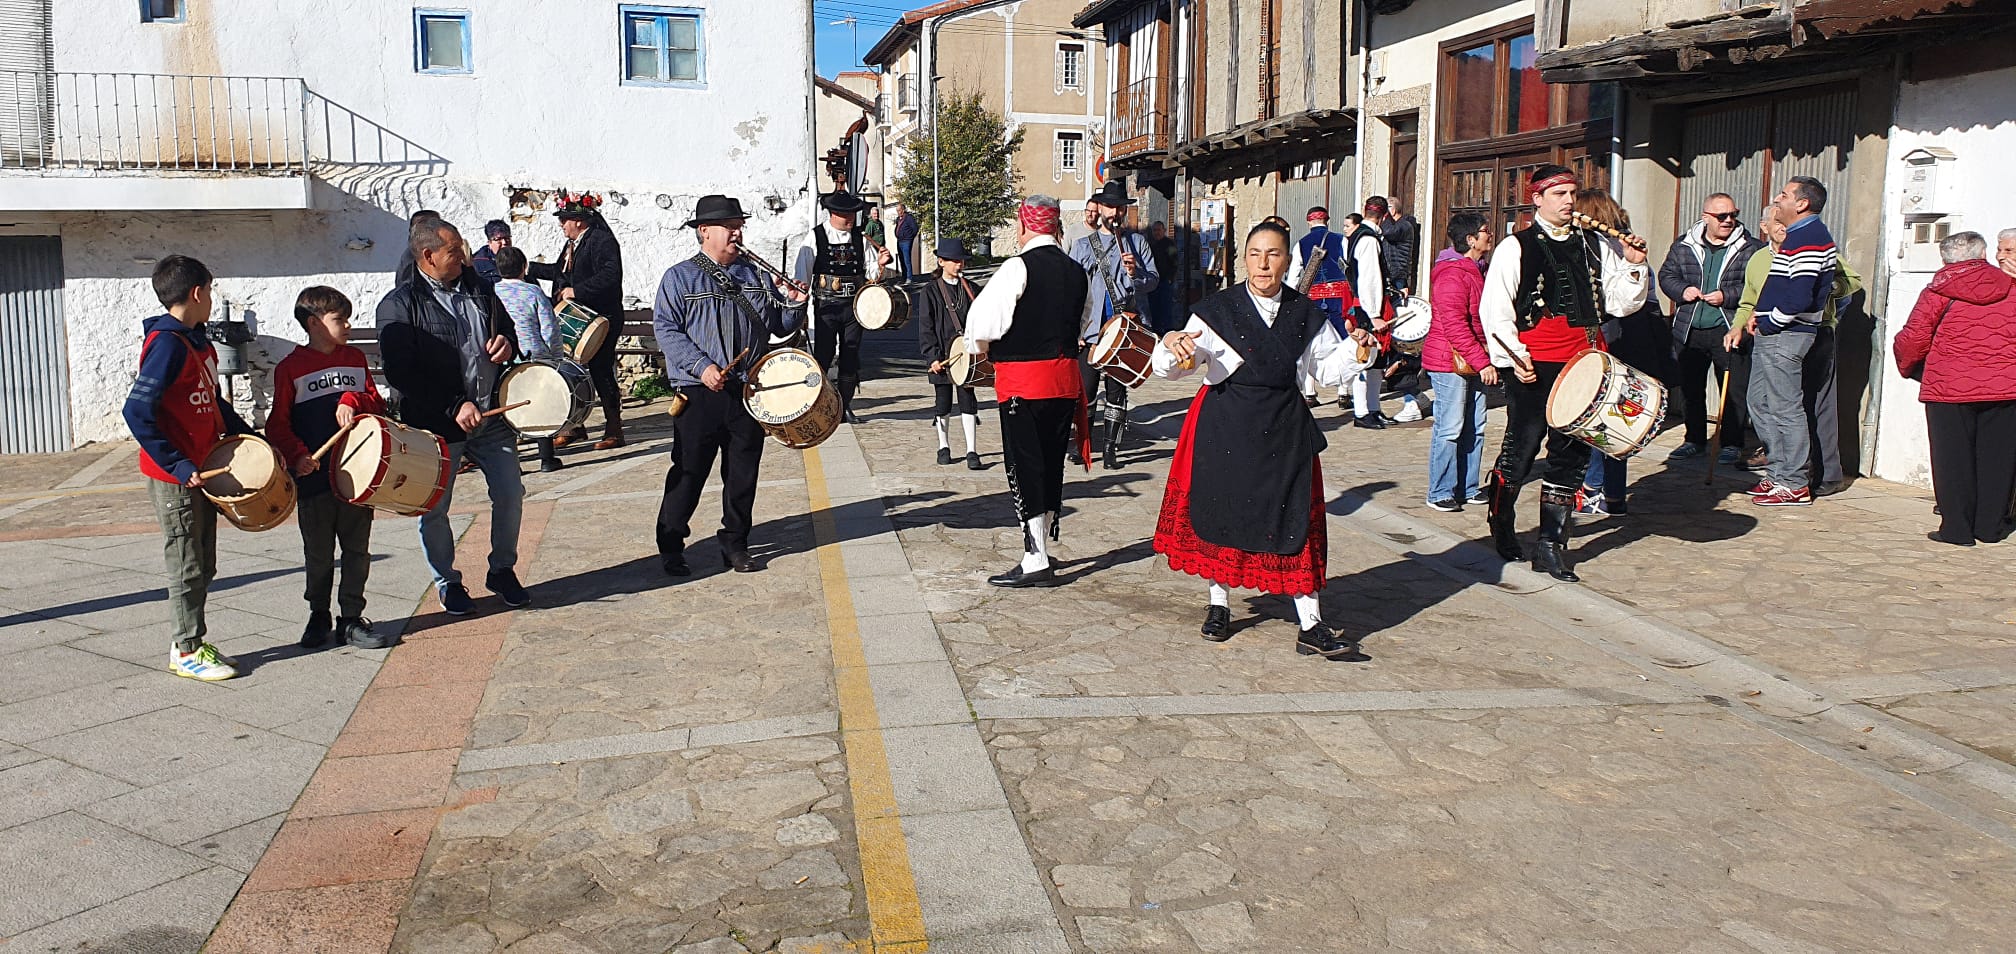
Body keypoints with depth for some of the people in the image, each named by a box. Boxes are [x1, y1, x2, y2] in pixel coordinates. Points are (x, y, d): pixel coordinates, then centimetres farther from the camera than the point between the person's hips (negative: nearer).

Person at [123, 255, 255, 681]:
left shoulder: (199, 342, 10)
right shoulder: (167, 345, -18)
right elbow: (136, 411, -24)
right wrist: (178, 466, -24)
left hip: (201, 471, 9)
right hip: (174, 478, -9)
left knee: (203, 566, 15)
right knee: (186, 568, 1)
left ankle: (194, 642, 26)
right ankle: (186, 651, 12)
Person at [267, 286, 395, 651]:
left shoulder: (356, 359, 10)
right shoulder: (291, 368, -2)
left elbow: (378, 403, 10)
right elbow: (278, 424, -3)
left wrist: (353, 401, -9)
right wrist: (297, 456, -17)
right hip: (314, 477, -3)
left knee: (357, 550, 6)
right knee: (318, 555, 7)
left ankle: (351, 620, 15)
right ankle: (319, 617, 22)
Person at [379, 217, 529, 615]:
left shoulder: (480, 290, 9)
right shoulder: (399, 306, -9)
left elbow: (507, 329, 24)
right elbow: (400, 373, -15)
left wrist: (507, 344, -1)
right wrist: (454, 407, -21)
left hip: (492, 416, 4)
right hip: (436, 426, -4)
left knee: (510, 495, 6)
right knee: (434, 510, 6)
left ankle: (502, 571, 27)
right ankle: (447, 582, 26)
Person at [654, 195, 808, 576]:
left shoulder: (754, 275, 13)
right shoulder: (680, 277, 0)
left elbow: (779, 326, 17)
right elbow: (666, 329, -8)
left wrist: (794, 305, -4)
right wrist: (701, 366, -18)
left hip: (749, 391, 4)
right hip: (700, 393, -4)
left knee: (743, 473, 9)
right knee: (688, 473, 0)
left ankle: (735, 544, 22)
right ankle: (671, 547, 12)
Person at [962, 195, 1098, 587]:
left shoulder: (1018, 268, -14)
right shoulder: (1078, 273, 8)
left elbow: (984, 320, -16)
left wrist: (980, 348, 4)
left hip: (1023, 381, -7)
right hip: (1065, 378, 7)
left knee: (1024, 468, -1)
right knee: (1052, 465, 15)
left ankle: (1035, 563, -1)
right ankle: (1042, 551, 26)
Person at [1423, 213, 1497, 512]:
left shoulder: (1475, 270, 17)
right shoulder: (1452, 274, -15)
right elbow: (1454, 324, -21)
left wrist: (1485, 359, 15)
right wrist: (1482, 362, -21)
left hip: (1473, 363, 9)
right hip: (1450, 361, -9)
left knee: (1474, 428, 10)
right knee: (1450, 428, -6)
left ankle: (1469, 487, 18)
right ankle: (1440, 492, 2)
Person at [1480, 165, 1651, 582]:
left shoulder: (1595, 248, 14)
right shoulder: (1515, 248, 0)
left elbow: (1620, 303, 14)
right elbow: (1494, 309, -5)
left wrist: (1634, 266, -2)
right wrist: (1513, 356, -13)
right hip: (1534, 367, -5)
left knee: (1571, 455, 6)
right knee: (1521, 450, 1)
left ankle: (1551, 546, 14)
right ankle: (1500, 520, 27)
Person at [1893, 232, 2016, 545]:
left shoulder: (1938, 292, -2)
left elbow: (1914, 337, -5)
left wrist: (1907, 366, 13)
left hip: (1950, 386, -2)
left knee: (1953, 458, 5)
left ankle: (1956, 527, 5)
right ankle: (1990, 525, 17)